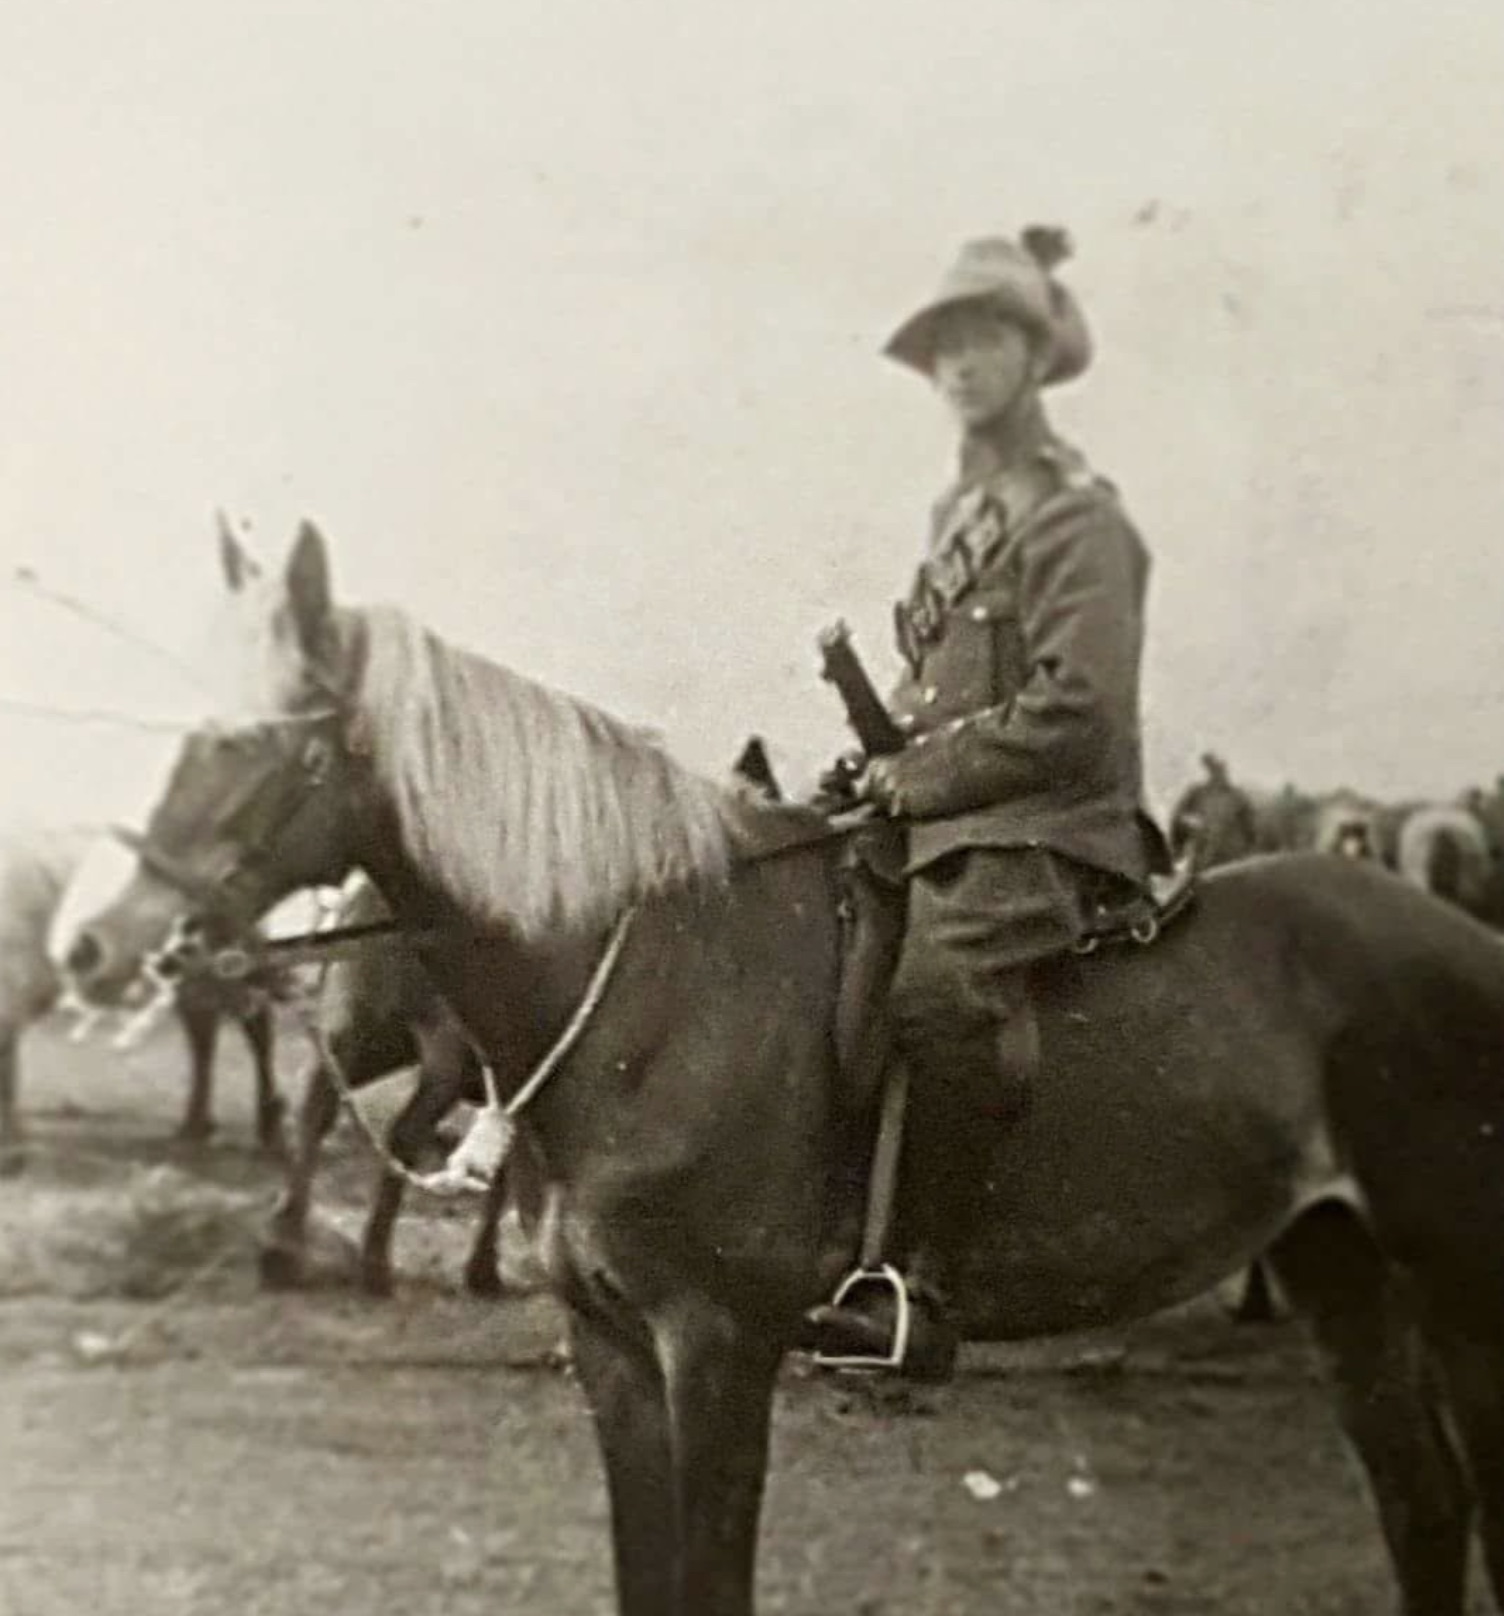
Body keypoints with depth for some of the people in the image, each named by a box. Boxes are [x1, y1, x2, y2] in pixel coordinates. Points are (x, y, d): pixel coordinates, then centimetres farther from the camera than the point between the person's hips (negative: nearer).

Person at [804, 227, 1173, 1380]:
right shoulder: (961, 514, 20)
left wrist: (922, 776, -14)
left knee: (941, 987, -34)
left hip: (1048, 825, -10)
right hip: (948, 819, 10)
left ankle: (924, 1291, -34)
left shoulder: (1077, 517, -6)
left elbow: (1075, 707, -17)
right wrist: (886, 763, 9)